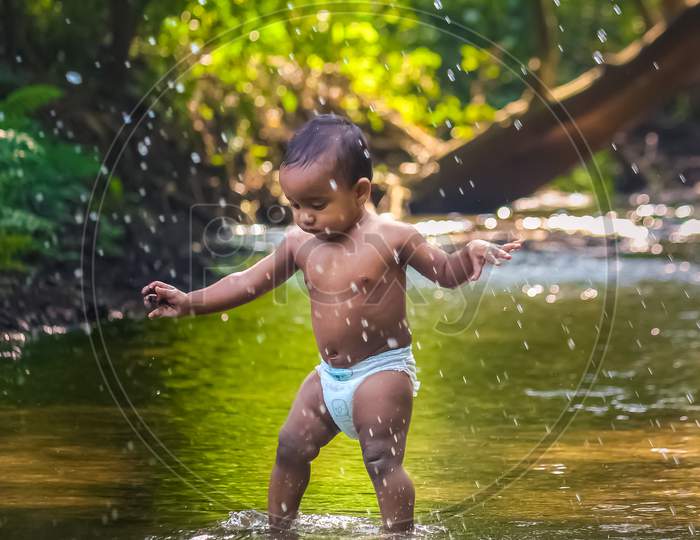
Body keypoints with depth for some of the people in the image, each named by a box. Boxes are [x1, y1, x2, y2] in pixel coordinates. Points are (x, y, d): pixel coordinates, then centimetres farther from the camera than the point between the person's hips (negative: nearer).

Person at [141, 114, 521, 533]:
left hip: (384, 371, -6)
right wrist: (190, 302, 7)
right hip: (330, 376, 6)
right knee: (292, 448, 9)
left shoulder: (392, 238, -13)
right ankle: (277, 528, 24)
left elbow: (448, 273, -3)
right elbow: (250, 282, 11)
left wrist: (473, 254, -25)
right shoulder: (300, 243, 1)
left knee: (382, 459, -12)